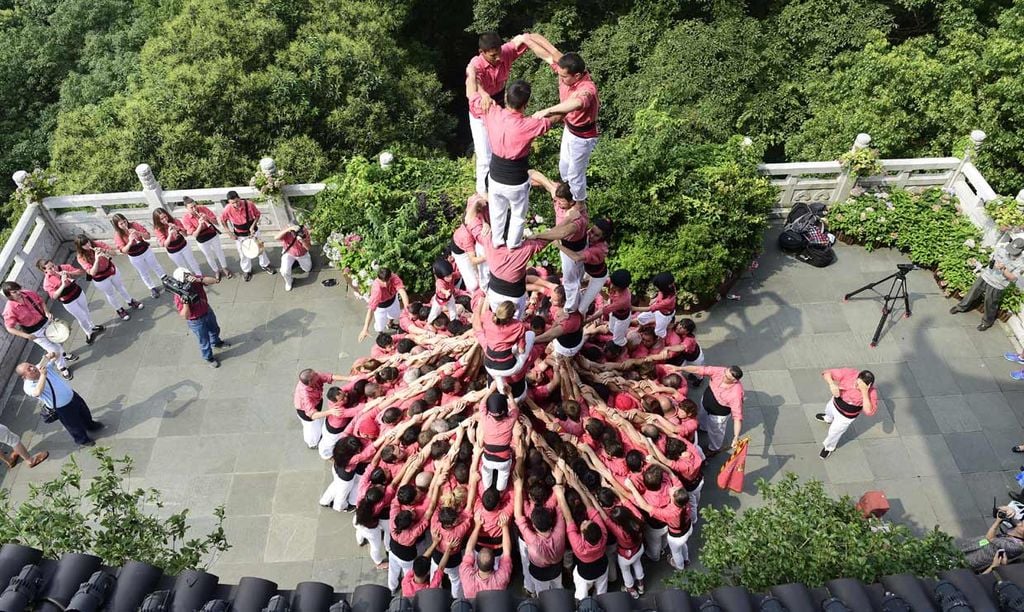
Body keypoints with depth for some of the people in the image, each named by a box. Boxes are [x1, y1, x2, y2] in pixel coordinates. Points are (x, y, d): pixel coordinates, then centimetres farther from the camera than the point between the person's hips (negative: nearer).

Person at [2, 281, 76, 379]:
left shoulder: (28, 293, -16)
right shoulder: (10, 310, -30)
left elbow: (41, 301, 3)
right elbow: (10, 328, -23)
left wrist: (47, 312, -15)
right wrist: (26, 336, -31)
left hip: (46, 321, 5)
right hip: (35, 332, -5)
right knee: (54, 350, 5)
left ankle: (63, 354, 62)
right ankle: (62, 368, 33)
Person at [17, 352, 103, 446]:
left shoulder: (42, 365, -14)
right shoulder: (28, 386, -30)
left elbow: (56, 356, -4)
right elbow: (37, 392, -53)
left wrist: (51, 355, -28)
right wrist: (43, 375, -56)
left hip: (72, 395, 6)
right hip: (62, 409, -6)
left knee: (85, 412, 31)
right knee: (74, 425, 18)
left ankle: (90, 425, 63)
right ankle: (82, 439, 49)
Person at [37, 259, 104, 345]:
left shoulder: (64, 267, -15)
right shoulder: (47, 281, -24)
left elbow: (82, 272, -13)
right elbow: (54, 296, -33)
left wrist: (69, 273, -30)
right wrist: (63, 285, -43)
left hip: (78, 293, 4)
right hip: (68, 302, -4)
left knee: (86, 311, 26)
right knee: (82, 318, 10)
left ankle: (92, 326, 54)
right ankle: (89, 333, 39)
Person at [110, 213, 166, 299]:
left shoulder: (134, 225, -19)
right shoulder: (118, 235, -21)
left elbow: (148, 236, -16)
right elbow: (124, 250, -26)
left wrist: (138, 233, -35)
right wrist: (130, 242, -44)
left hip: (146, 250, 1)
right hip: (135, 257, -1)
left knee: (156, 267, 21)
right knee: (144, 273, 19)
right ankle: (153, 288, 38)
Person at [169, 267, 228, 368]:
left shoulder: (195, 280, -22)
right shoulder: (178, 297, -33)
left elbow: (214, 281, -29)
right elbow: (185, 316, -33)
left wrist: (199, 280, -43)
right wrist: (185, 301, -47)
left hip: (208, 311, 5)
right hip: (196, 321, -5)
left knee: (215, 330, 33)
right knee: (204, 341, 18)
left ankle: (216, 343, 66)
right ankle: (209, 358, 46)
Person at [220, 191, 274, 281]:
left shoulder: (249, 204, -27)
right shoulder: (228, 209, -25)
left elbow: (257, 215, -10)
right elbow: (223, 220, -5)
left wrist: (253, 226, -21)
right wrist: (230, 232, -8)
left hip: (253, 231, 0)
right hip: (239, 235, 0)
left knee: (260, 249, 19)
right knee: (243, 254, 16)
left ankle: (265, 265, 45)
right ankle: (247, 271, 41)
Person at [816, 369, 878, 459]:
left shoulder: (871, 392, -38)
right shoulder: (849, 373, -33)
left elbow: (869, 412, -49)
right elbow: (827, 373, -28)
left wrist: (864, 392, -56)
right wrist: (831, 384, -48)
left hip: (846, 416, -3)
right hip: (835, 403, 3)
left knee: (834, 432, 20)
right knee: (828, 409, 37)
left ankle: (829, 447, 56)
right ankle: (828, 419, 78)